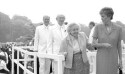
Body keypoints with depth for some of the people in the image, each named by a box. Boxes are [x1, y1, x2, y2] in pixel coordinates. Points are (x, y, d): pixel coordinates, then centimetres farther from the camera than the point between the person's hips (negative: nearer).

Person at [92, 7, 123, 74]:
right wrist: (104, 45, -26)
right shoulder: (97, 27, -8)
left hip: (112, 58, 1)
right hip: (101, 58, -1)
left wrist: (120, 60, 2)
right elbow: (93, 44, -6)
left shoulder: (118, 28, -6)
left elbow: (119, 45, 3)